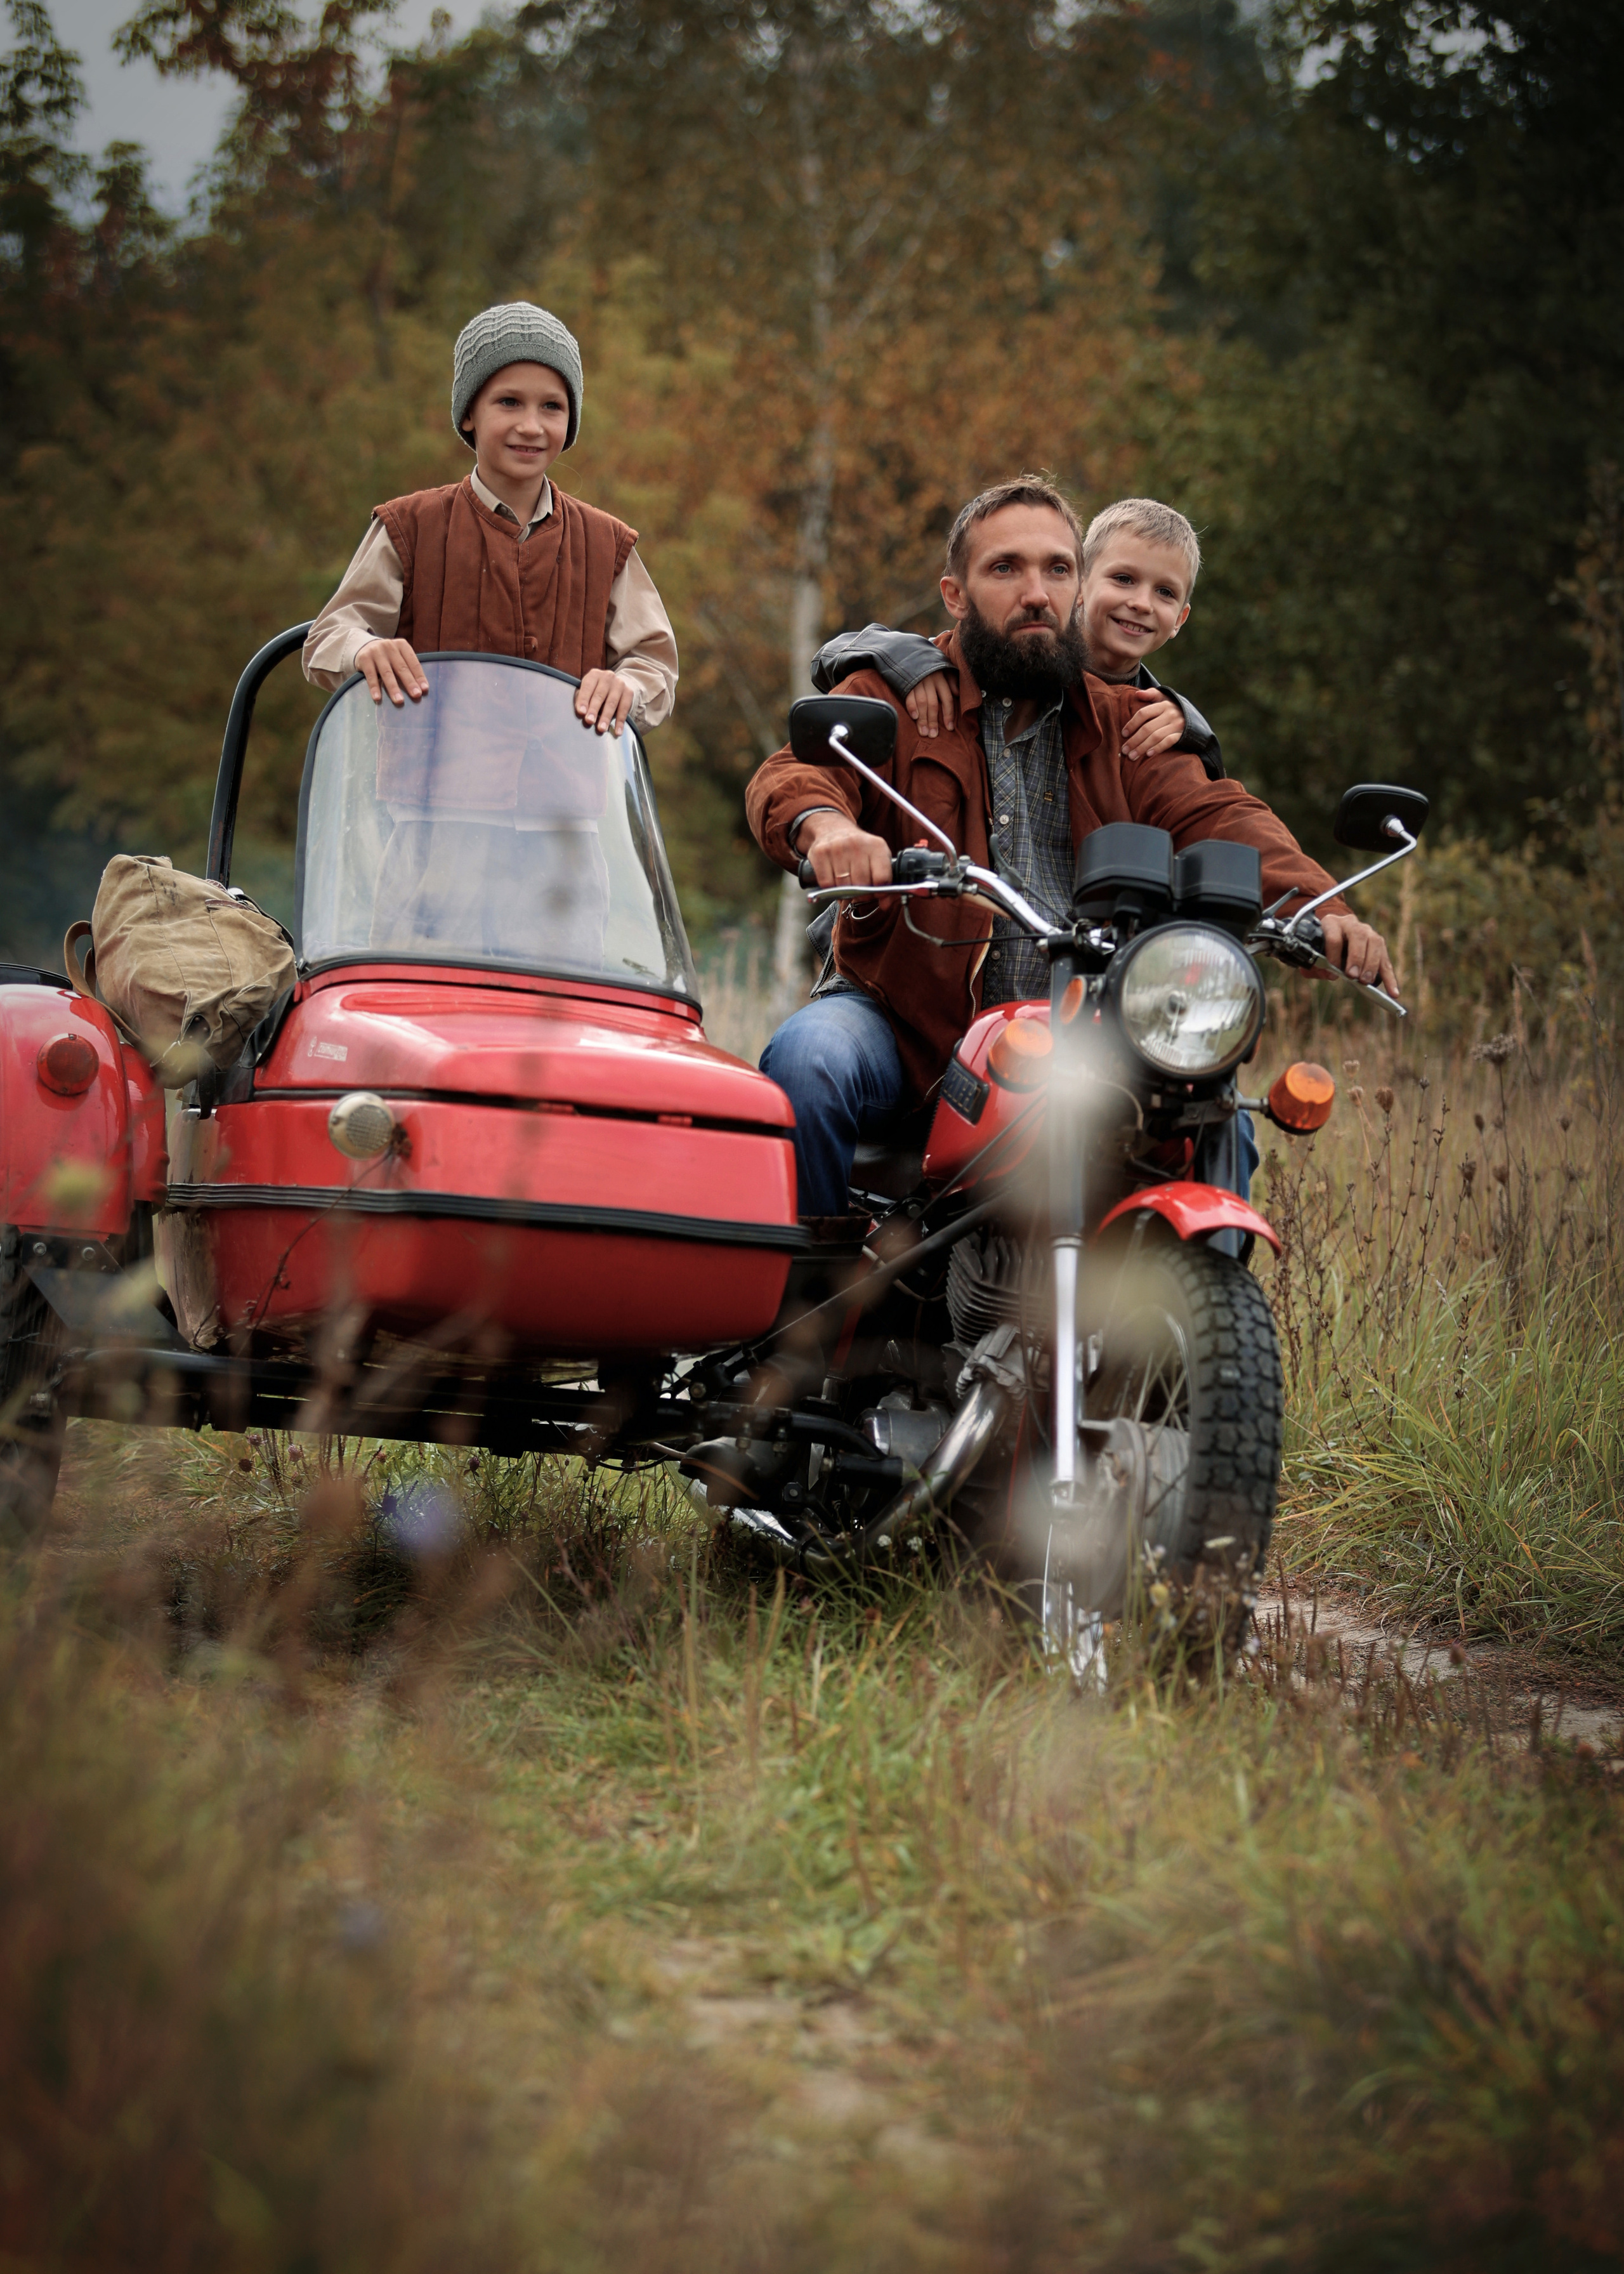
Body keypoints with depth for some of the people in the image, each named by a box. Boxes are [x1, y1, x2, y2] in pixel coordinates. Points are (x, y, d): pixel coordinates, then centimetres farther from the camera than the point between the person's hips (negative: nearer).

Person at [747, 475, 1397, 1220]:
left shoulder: (1125, 726, 14)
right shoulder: (888, 698, 4)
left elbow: (1215, 817, -2)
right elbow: (789, 776, -14)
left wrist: (1320, 906, -24)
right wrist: (822, 824, -42)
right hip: (909, 1026, -2)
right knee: (810, 1060, -31)